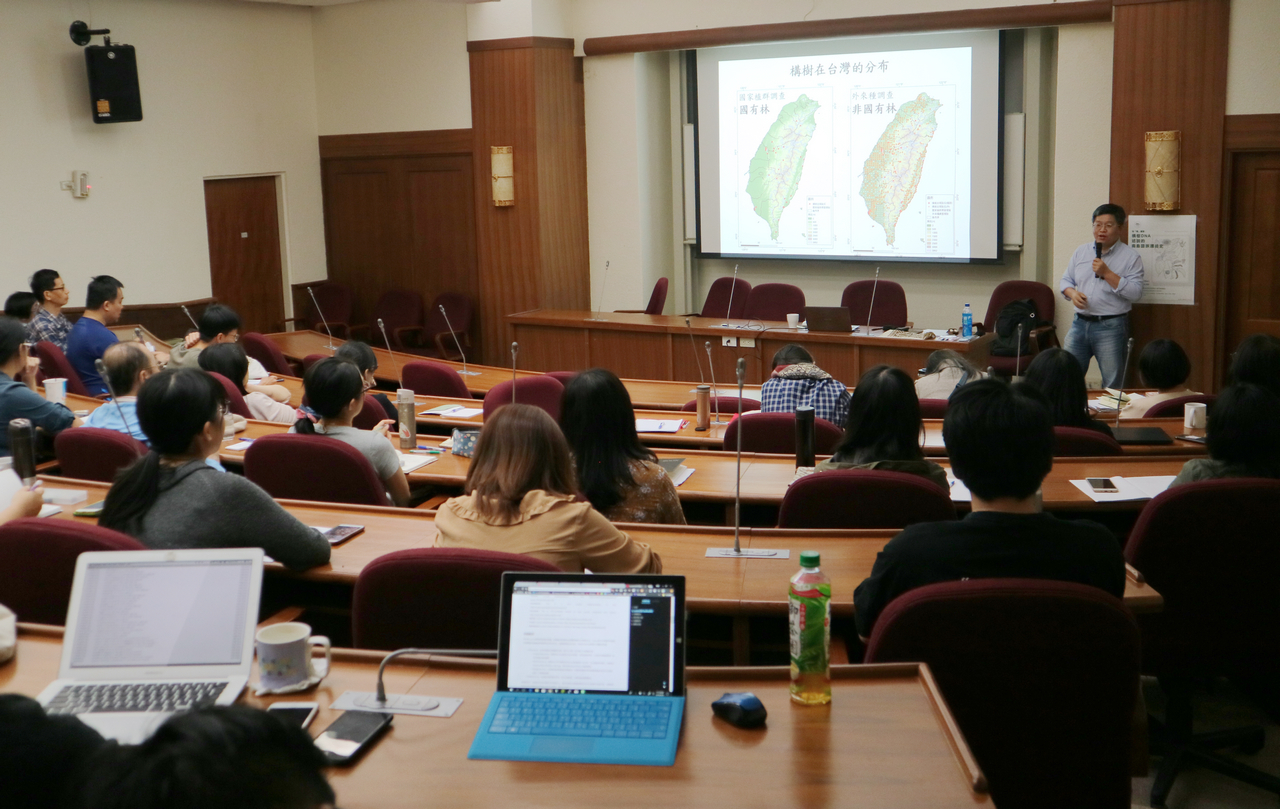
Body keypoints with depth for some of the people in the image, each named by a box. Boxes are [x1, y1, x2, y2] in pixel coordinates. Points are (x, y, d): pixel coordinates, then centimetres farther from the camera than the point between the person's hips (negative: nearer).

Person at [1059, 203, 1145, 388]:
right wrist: (1072, 293, -6)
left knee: (1113, 385, -2)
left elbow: (1135, 293, -11)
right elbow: (1066, 280, 17)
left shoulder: (1131, 256, -2)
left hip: (1110, 326, -4)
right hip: (1080, 323, 4)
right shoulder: (1081, 251, 13)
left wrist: (1107, 273, -17)